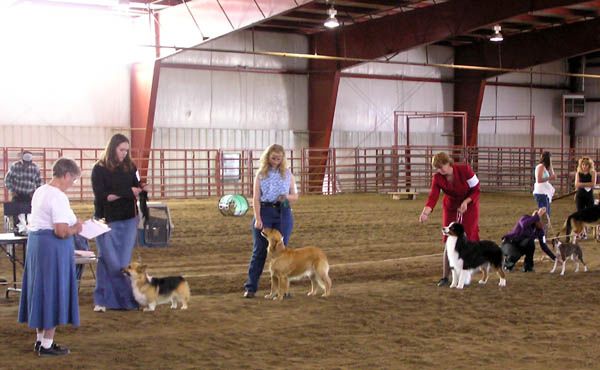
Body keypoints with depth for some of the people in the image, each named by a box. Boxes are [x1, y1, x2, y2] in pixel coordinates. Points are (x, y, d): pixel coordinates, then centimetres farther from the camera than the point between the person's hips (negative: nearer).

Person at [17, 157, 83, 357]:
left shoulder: (40, 191, 11)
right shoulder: (58, 197, -19)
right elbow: (61, 231, -26)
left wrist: (71, 224, 12)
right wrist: (75, 229, -6)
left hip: (35, 241, 10)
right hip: (53, 248, -10)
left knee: (41, 290, 16)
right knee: (53, 291, 0)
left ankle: (40, 339, 26)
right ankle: (47, 344, 6)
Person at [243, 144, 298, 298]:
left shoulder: (288, 174, 8)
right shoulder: (261, 175, 3)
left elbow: (295, 196, 12)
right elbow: (256, 198, -2)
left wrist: (287, 197, -12)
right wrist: (258, 219, -13)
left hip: (283, 213, 1)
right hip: (264, 211, -1)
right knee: (259, 250, 0)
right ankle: (251, 287, 3)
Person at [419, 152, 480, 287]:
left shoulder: (464, 169, -25)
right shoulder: (437, 178, -19)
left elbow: (476, 189, -16)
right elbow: (433, 197, -32)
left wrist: (465, 202, -31)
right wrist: (426, 212, -50)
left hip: (469, 205, -2)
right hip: (451, 207, 2)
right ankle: (445, 277, 5)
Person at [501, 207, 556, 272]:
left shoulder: (539, 230, -6)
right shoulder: (525, 218, -21)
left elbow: (543, 245, -3)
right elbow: (524, 225, -47)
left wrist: (554, 258, -11)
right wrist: (537, 216, -45)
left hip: (521, 246, 5)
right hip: (509, 243, -5)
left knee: (530, 242, -29)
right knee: (515, 255, -39)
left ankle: (527, 267, -12)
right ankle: (507, 262, 0)